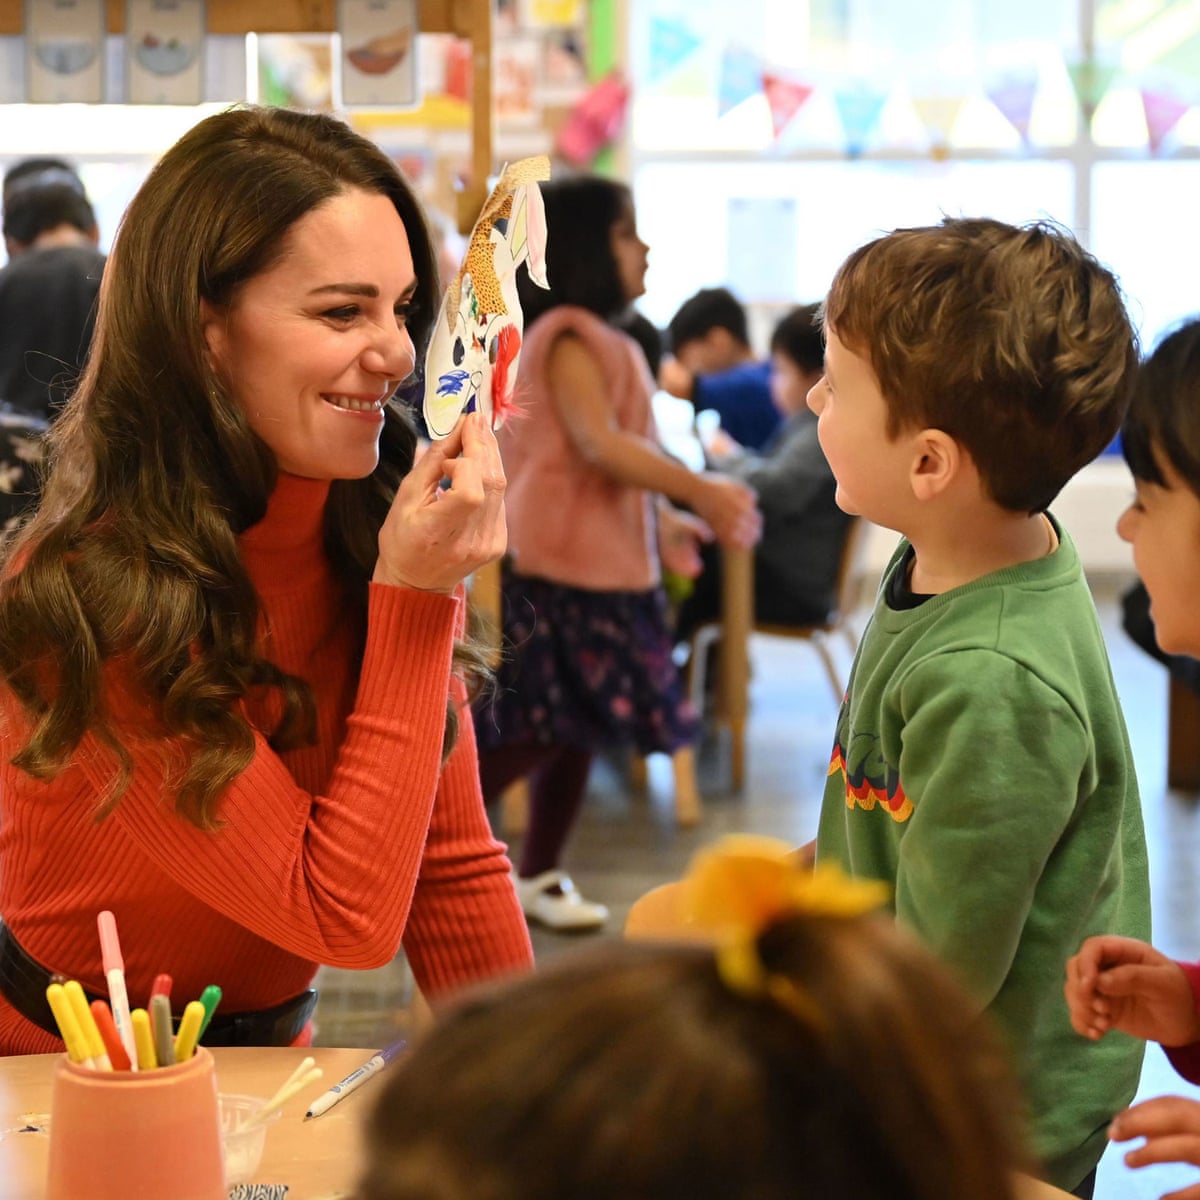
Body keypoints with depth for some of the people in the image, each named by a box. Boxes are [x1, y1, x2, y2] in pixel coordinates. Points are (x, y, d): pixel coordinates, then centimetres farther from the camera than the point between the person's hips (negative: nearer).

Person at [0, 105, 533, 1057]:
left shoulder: (380, 531, -6)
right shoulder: (87, 598, -24)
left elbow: (453, 871, -1)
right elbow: (350, 918, -22)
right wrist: (415, 596, -24)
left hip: (266, 1060, 5)